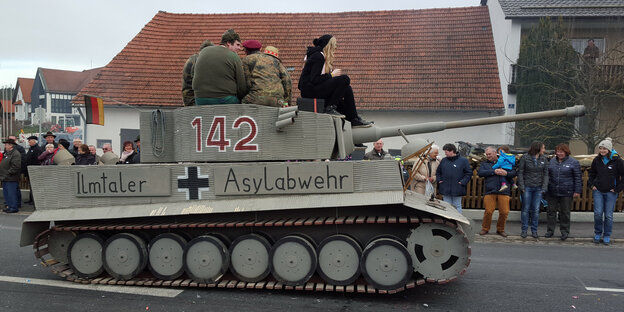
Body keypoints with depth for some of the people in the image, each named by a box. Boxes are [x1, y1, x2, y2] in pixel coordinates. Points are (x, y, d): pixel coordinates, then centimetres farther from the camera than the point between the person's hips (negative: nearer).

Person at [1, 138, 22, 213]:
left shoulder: (16, 154, -15)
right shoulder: (6, 153, 17)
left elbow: (16, 167, -22)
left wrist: (7, 174, -19)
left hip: (10, 179, -10)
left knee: (11, 193, -6)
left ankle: (14, 207, 1)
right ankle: (9, 206, 24)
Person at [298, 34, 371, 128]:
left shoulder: (322, 56, 20)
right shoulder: (317, 57, -11)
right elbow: (314, 79, -20)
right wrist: (332, 75, -12)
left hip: (315, 88, 9)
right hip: (309, 89, -9)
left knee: (347, 89, 1)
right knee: (344, 79, -17)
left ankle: (354, 120, 1)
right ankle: (330, 108, -14)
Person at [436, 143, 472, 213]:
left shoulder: (463, 160, -3)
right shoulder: (443, 160, 7)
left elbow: (469, 173, -1)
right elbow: (438, 172, 19)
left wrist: (463, 182, -10)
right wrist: (439, 180, 5)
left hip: (457, 190, -3)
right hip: (445, 190, 3)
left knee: (457, 206, 5)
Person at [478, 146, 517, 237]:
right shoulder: (484, 164, 14)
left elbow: (514, 173, 12)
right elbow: (480, 173, -5)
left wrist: (506, 173, -10)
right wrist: (494, 171, -12)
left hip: (503, 191, 1)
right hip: (490, 191, -1)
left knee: (504, 212, -1)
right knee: (488, 211, -6)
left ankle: (500, 229, 19)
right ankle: (485, 229, 13)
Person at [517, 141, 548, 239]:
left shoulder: (544, 159, 5)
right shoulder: (525, 157, -4)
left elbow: (545, 174, 7)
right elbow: (520, 172, -1)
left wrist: (544, 188, -2)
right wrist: (521, 186, -7)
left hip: (538, 188, 3)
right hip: (527, 187, -2)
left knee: (536, 210, 5)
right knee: (526, 209, 2)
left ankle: (534, 230, 15)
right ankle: (524, 230, 11)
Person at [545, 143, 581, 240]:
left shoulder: (573, 162, -3)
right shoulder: (552, 161, 10)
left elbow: (577, 178, -3)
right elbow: (548, 175, 17)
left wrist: (577, 191, -7)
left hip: (566, 193, -4)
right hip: (552, 192, 4)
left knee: (565, 212, 5)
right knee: (551, 211, 8)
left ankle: (564, 231, 17)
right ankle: (550, 230, 18)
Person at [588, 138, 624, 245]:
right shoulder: (597, 160, 4)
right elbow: (592, 173, 20)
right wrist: (591, 184, 8)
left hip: (611, 192, -2)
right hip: (598, 191, 3)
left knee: (608, 215, 2)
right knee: (598, 213, -1)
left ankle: (607, 236, 16)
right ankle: (597, 233, 17)